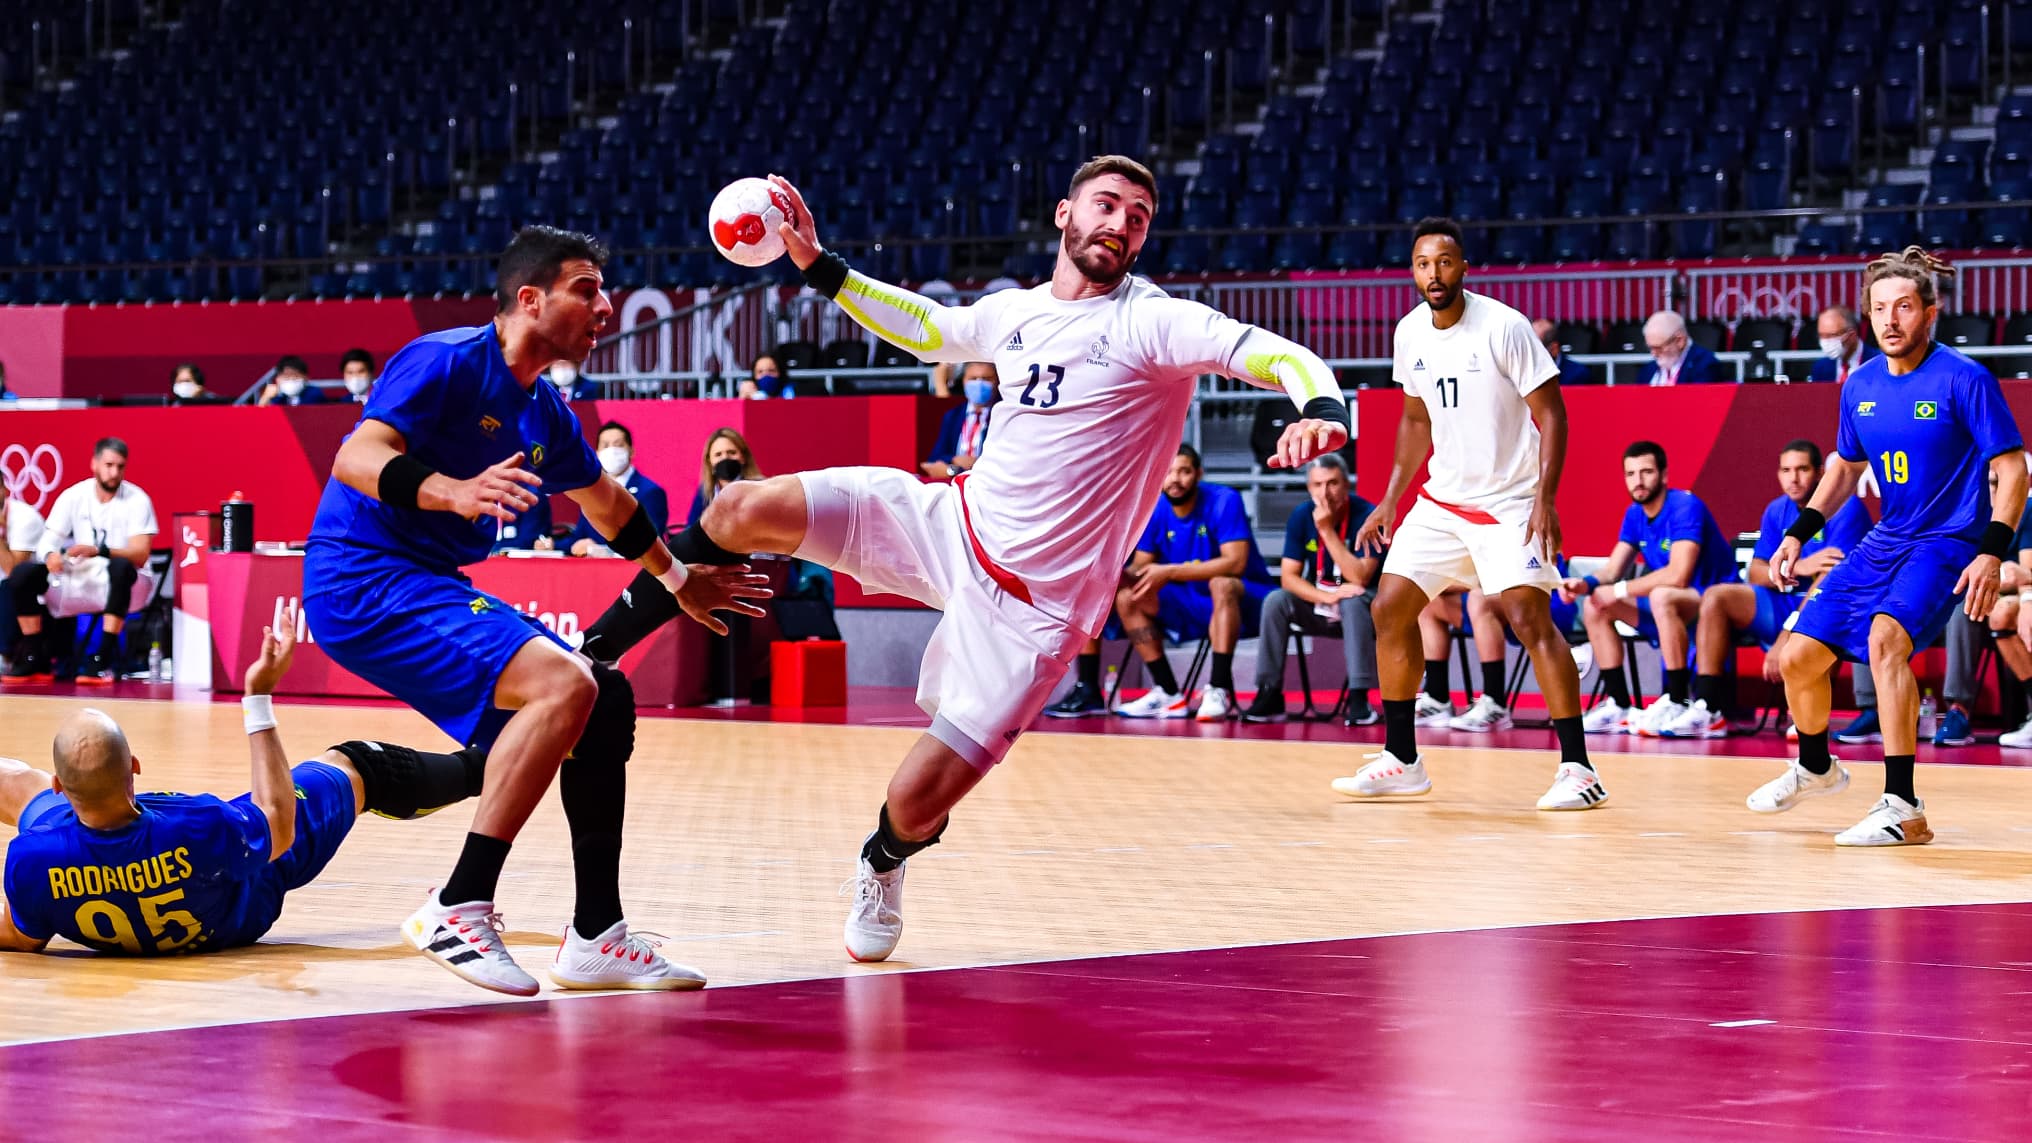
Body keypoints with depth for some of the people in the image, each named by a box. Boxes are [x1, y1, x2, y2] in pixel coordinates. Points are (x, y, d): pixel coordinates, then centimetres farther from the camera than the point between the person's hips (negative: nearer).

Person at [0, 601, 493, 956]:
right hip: (237, 921, -1)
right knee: (353, 766, 17)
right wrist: (259, 698, -21)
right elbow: (280, 825, -21)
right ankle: (477, 768, 42)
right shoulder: (202, 828, -44)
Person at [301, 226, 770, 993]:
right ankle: (457, 911, -24)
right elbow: (355, 458, -26)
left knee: (607, 701, 8)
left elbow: (607, 504, 33)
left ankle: (595, 937, 11)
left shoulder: (545, 413, 14)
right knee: (564, 683, -26)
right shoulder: (448, 361, -12)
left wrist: (680, 582, 43)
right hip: (363, 580, -10)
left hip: (432, 586, 10)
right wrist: (453, 492, -42)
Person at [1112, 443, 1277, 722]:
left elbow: (1234, 563, -28)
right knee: (1126, 597, -10)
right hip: (1193, 607, 6)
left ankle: (1220, 691, -38)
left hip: (1244, 601, -6)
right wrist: (1119, 574, -23)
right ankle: (1168, 694, -10)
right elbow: (1140, 565, 3)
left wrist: (1169, 572, -31)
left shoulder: (1224, 501, -19)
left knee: (1221, 584, -38)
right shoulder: (1156, 510, -2)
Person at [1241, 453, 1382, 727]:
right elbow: (1288, 578, -10)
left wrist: (1328, 531, -30)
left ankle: (1358, 698, -35)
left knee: (1352, 602, -37)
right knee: (1275, 601, -23)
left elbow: (1359, 578, -27)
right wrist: (1328, 596, -27)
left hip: (1363, 605, -3)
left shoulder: (1366, 516, -19)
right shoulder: (1301, 516, -8)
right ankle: (1269, 696, -20)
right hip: (1317, 605, 4)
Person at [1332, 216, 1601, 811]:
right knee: (1390, 610, 4)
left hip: (1510, 502, -7)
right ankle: (1402, 761, 16)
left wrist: (1545, 500, -24)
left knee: (1529, 616, -19)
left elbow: (1551, 413, -14)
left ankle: (1577, 769, -16)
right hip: (1443, 500, 7)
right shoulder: (1410, 333, 3)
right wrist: (1390, 500, 14)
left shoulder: (1503, 326, -16)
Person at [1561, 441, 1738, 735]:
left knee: (1661, 596, -38)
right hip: (1670, 609, 9)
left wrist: (1620, 590, -26)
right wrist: (1587, 584, -18)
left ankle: (1677, 703, -30)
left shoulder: (1685, 507, -20)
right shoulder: (1634, 515, 5)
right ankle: (1619, 706, -3)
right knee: (1594, 607, -3)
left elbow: (1678, 576, -31)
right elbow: (1612, 571, 5)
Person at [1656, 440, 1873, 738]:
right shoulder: (1777, 511, 9)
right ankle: (1708, 710, -18)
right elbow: (1755, 573, 3)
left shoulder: (1844, 509, -13)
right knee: (1715, 597, -10)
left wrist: (1785, 638, -28)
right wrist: (1797, 568, -21)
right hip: (1786, 604, 7)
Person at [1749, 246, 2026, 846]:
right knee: (1799, 656, 6)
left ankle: (1902, 807, -31)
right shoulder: (1861, 385, 4)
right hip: (1885, 541, 7)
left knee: (1885, 635, -33)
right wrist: (1798, 534, 11)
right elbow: (1846, 466, 20)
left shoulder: (1964, 379, -15)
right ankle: (1815, 767, 38)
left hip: (1948, 540, -7)